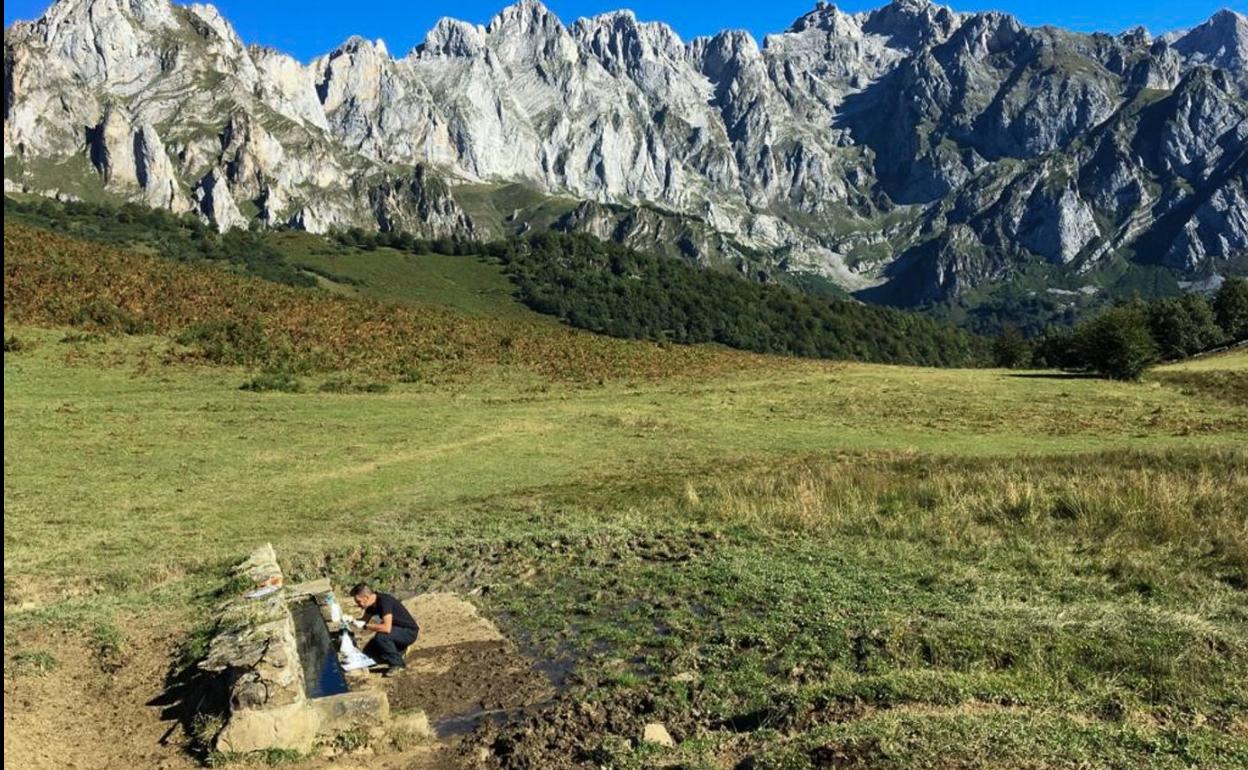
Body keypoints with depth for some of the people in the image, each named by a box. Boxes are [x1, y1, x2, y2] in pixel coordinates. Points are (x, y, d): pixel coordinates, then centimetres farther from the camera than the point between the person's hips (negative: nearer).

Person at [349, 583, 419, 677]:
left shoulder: (384, 601, -28)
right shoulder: (372, 603, -2)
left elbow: (387, 628, -38)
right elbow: (364, 620, 11)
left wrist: (365, 626, -29)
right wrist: (352, 620, -9)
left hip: (409, 632, -9)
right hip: (397, 631, 9)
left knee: (381, 636, -32)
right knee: (368, 651, 1)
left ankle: (397, 664, -12)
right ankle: (399, 651, 17)